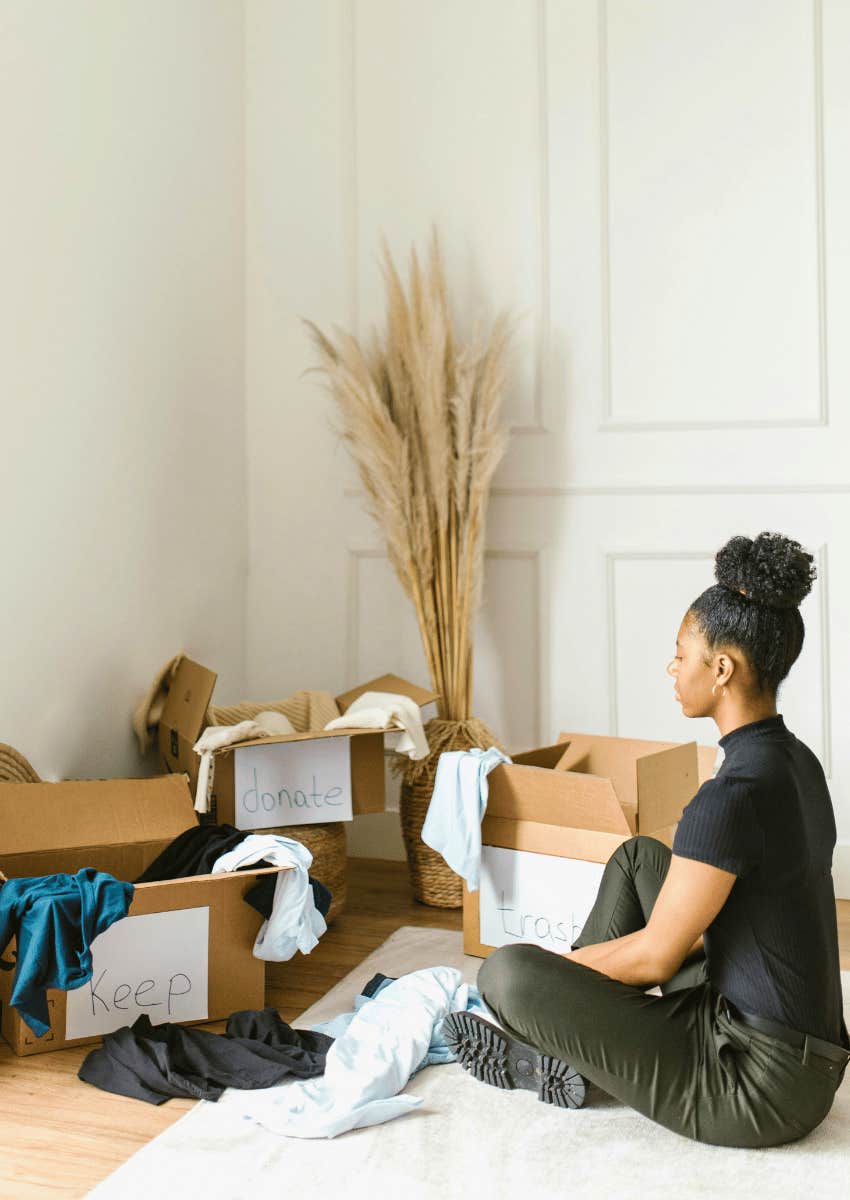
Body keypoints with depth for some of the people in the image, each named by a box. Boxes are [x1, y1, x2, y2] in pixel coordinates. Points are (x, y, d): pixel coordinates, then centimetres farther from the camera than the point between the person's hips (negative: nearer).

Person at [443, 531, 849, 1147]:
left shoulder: (733, 796, -24)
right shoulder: (797, 761, 5)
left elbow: (654, 958, -17)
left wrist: (555, 962, 3)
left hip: (760, 1088, -9)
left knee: (506, 972, -14)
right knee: (638, 856, 19)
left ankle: (561, 1062, 16)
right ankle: (553, 1026, 21)